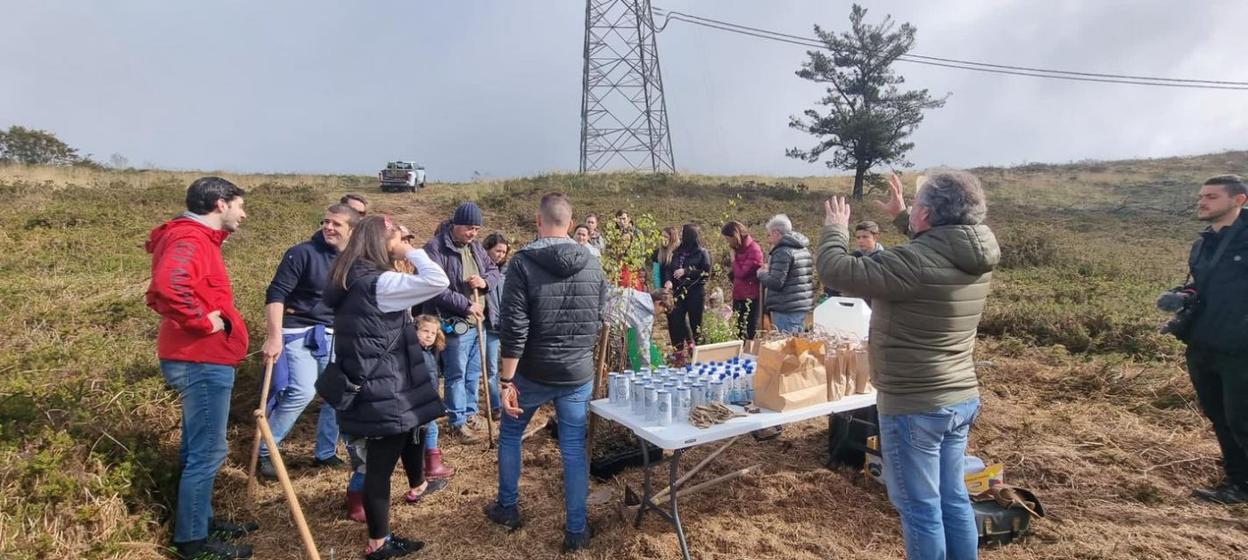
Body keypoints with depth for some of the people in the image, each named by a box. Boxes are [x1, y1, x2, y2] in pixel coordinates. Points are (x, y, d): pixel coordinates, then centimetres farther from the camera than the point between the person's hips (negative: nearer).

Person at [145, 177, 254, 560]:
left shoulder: (196, 239, 16)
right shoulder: (190, 240, -17)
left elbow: (164, 292, 23)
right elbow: (167, 287, -37)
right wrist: (204, 321, -25)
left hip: (198, 360, 11)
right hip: (202, 362, -11)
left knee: (199, 449, 19)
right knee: (207, 452, -2)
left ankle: (199, 521, 32)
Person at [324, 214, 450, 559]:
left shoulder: (352, 280, 9)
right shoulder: (377, 283, -21)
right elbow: (438, 282, -29)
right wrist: (411, 253, -12)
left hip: (371, 388, 10)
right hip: (383, 392, -10)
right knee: (380, 463, 2)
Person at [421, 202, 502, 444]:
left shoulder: (475, 245, 10)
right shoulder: (435, 248, -14)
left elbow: (494, 271, 16)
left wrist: (485, 281, -8)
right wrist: (466, 305, -22)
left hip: (480, 322, 7)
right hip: (454, 324, -7)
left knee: (474, 373, 17)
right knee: (457, 375, 3)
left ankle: (470, 413, 32)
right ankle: (458, 423, 15)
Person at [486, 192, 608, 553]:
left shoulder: (523, 262, -13)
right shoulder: (592, 264, -1)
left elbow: (514, 328, -17)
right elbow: (599, 322, 6)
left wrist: (506, 380, -12)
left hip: (533, 373, -2)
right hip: (579, 374, 2)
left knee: (510, 435, 22)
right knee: (575, 449, 10)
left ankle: (508, 509, 35)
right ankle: (576, 530, 17)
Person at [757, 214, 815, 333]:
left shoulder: (783, 252, -15)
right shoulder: (804, 250, 15)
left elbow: (775, 283, -21)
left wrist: (761, 273, -1)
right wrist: (770, 269, 18)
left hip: (787, 310, -10)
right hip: (803, 306, 10)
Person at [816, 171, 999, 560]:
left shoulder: (915, 261, -25)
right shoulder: (976, 260, 2)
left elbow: (835, 269, -22)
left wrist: (835, 227, -3)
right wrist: (900, 217, 29)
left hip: (915, 407, -8)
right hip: (961, 400, 9)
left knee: (920, 508, 6)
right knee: (954, 500, 20)